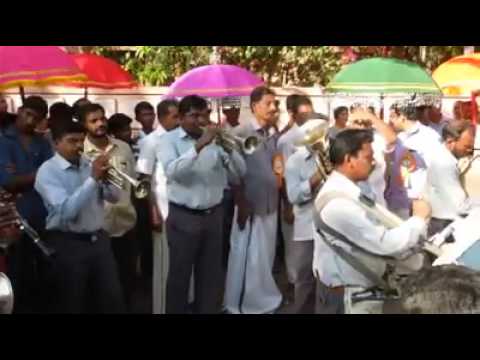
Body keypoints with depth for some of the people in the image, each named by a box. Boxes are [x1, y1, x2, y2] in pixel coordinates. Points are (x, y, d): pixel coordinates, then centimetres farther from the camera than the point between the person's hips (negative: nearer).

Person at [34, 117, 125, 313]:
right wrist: (93, 178, -24)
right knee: (70, 305, 8)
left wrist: (105, 178, -12)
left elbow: (114, 197, 8)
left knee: (113, 300, 11)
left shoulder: (89, 164, 7)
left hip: (99, 239, 5)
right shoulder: (47, 171, -11)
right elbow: (67, 211, -24)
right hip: (67, 244, -5)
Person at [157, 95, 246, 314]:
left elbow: (240, 172, 1)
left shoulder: (216, 139, 5)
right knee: (179, 275, 7)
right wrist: (199, 145, -29)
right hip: (183, 217, -4)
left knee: (211, 275, 13)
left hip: (213, 215, 4)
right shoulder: (169, 140, -4)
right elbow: (171, 171, -24)